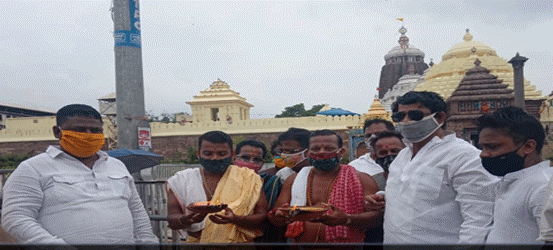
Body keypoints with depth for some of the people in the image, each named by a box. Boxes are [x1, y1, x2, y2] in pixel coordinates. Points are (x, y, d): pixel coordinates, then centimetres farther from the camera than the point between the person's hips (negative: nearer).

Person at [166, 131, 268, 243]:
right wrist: (187, 219, -20)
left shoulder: (249, 179, 1)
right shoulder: (180, 180, 6)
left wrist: (235, 219, -20)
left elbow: (262, 218, -2)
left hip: (238, 242, -1)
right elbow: (172, 222, 2)